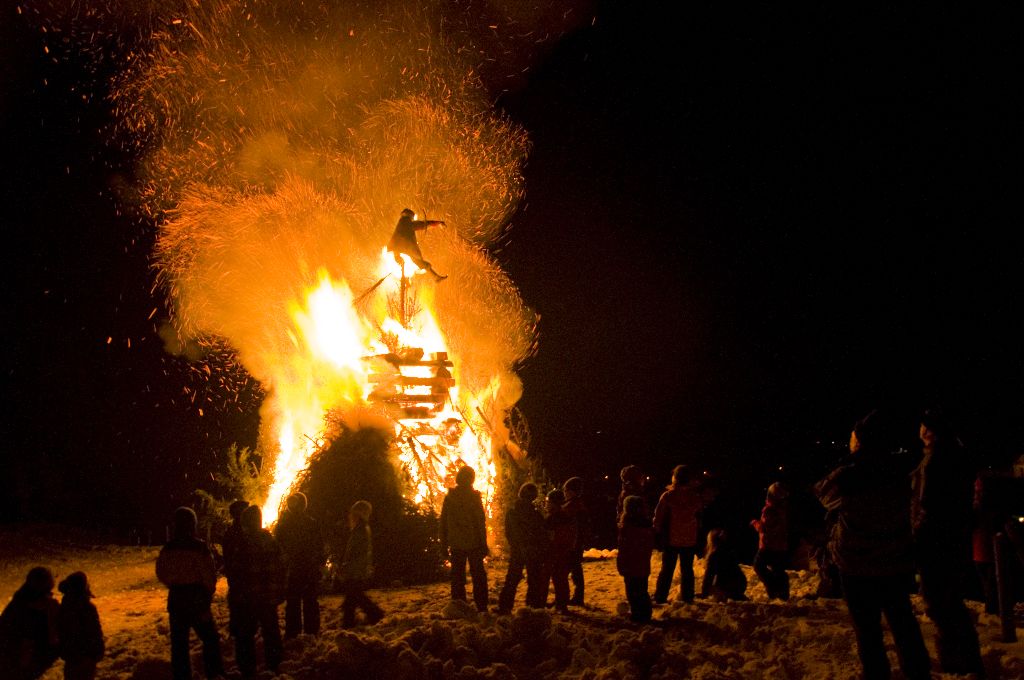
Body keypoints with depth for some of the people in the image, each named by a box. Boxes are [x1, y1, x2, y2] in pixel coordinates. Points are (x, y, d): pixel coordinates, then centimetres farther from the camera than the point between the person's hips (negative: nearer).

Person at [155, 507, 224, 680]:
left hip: (176, 600, 4)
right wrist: (209, 592, 3)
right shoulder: (199, 547, -17)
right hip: (198, 600, -4)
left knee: (179, 642, 10)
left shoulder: (168, 548, -2)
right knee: (210, 639, 10)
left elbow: (161, 573, 8)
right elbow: (209, 574, -14)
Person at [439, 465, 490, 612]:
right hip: (473, 544, -3)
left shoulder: (449, 497, 4)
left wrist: (444, 544, 13)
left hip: (456, 545, 3)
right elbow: (481, 522, -8)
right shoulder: (474, 496, -7)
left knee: (457, 577, 8)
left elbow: (443, 522, 7)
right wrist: (484, 544, -5)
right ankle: (481, 608, 0)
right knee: (478, 576, 4)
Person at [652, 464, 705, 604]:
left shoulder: (667, 496, -14)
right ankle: (687, 597, 14)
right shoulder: (695, 497, -5)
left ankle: (660, 597, 9)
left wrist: (657, 533, 6)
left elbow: (658, 518, -8)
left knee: (667, 569, 8)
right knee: (687, 569, 12)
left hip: (671, 539, -2)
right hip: (690, 540, 2)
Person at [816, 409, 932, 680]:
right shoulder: (902, 471, -10)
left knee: (867, 629, 6)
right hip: (898, 564, 4)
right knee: (903, 622, 17)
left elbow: (825, 496, 0)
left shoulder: (846, 477, -21)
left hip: (857, 567, -4)